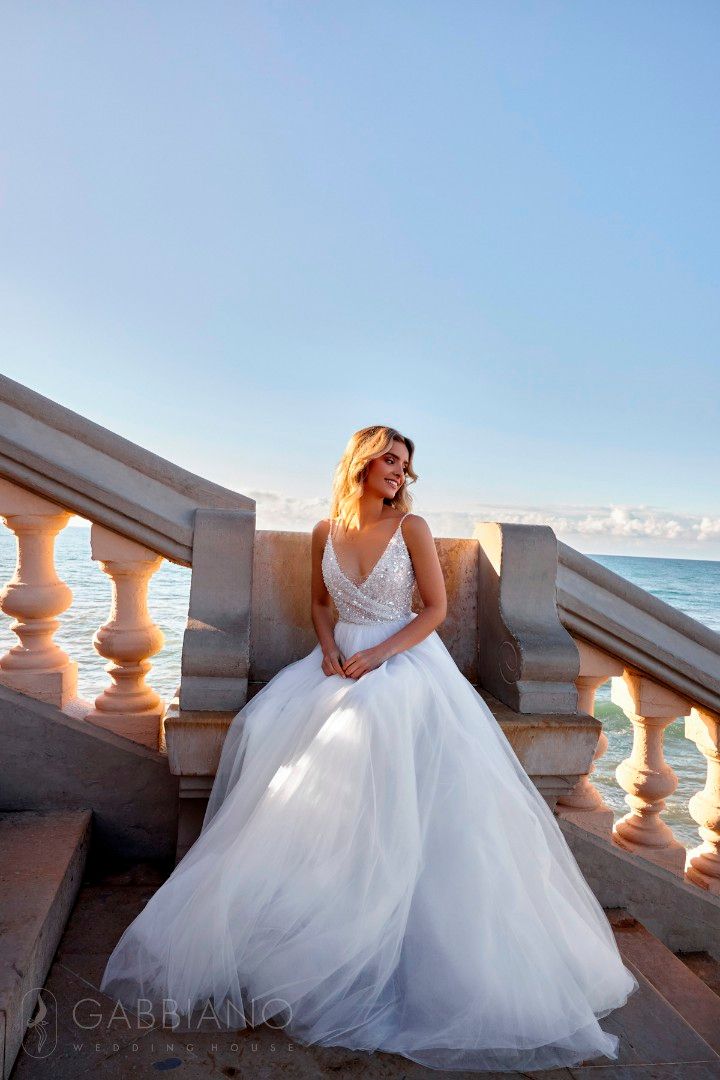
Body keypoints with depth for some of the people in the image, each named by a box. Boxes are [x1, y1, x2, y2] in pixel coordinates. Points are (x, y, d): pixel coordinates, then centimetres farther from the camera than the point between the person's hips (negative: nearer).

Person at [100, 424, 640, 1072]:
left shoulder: (411, 526, -1)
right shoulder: (327, 531, 8)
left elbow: (436, 608, -3)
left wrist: (378, 655, -14)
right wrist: (329, 650, -2)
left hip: (406, 660, -4)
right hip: (342, 660, 4)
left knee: (370, 726, -34)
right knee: (266, 727, -20)